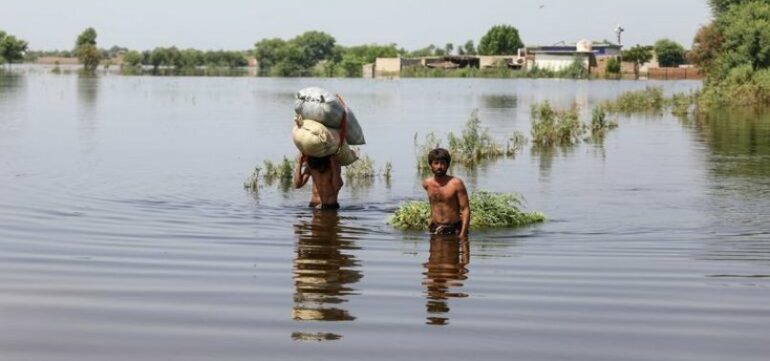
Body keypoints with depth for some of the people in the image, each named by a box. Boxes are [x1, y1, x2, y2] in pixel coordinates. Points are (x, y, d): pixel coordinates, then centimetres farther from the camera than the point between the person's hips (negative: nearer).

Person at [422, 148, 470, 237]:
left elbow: (466, 209, -10)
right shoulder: (427, 184, 3)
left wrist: (463, 233, -18)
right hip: (435, 229, 3)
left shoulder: (456, 183, -9)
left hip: (454, 229, -3)